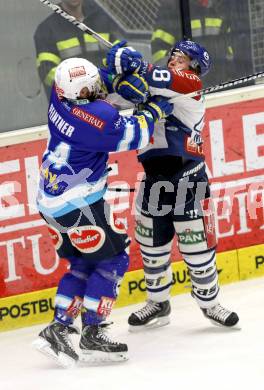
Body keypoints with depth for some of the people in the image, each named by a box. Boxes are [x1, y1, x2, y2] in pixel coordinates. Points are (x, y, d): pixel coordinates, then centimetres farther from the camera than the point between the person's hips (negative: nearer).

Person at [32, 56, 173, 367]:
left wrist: (123, 81, -2)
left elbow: (101, 80, 15)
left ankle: (58, 329, 9)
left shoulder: (62, 91, -5)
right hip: (80, 203, -8)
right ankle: (92, 335, 2)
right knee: (113, 259, 5)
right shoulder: (99, 117, -25)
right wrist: (153, 111, 8)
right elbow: (134, 137, -8)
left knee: (83, 264, 17)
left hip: (49, 201, 8)